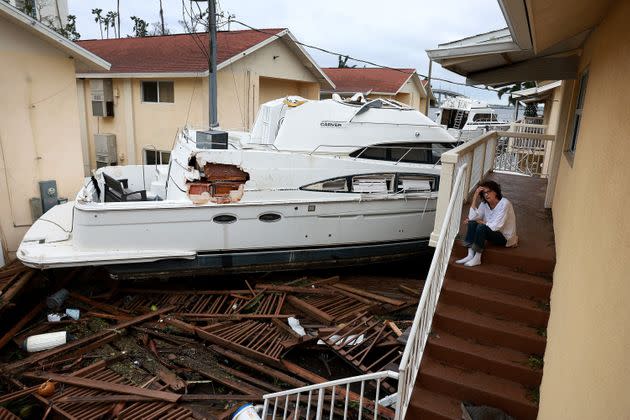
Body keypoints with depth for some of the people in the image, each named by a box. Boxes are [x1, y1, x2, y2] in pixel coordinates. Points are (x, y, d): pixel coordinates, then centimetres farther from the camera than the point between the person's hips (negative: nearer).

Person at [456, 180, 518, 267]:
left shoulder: (504, 204, -23)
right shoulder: (484, 203, -3)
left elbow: (495, 226, -28)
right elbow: (472, 217, -16)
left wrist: (480, 221, -14)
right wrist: (475, 197, -19)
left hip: (505, 237, -7)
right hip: (493, 232, 7)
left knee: (482, 227, -30)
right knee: (472, 223, -15)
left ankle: (477, 259, -21)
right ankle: (470, 255, -19)